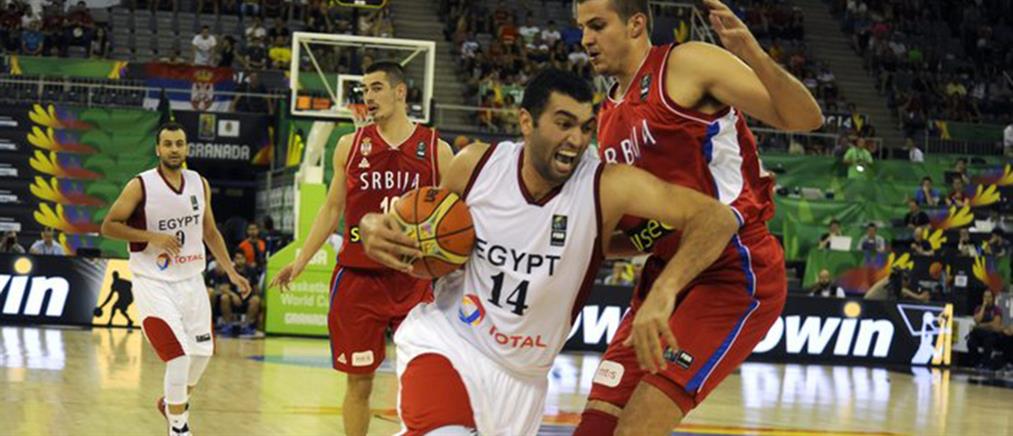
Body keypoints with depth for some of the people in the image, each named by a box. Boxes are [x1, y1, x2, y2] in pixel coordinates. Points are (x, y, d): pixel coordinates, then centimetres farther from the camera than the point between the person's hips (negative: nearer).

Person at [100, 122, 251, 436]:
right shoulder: (141, 186, -12)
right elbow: (109, 226, -10)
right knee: (179, 356, -14)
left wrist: (231, 272, 11)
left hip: (191, 280, 6)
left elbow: (210, 233, 15)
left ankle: (175, 402, 41)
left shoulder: (200, 185, 4)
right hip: (154, 283, -6)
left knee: (202, 352, 13)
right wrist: (153, 237, -20)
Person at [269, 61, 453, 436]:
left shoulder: (436, 149, 2)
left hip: (415, 281, -1)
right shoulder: (350, 145, 7)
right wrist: (301, 261, 6)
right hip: (358, 277, 1)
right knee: (359, 381, 5)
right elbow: (332, 209, 13)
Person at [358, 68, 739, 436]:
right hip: (444, 340, -2)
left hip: (521, 378, 2)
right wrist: (377, 229, -12)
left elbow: (717, 218, -27)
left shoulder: (608, 187, -18)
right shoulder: (476, 164, -10)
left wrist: (665, 288, -44)